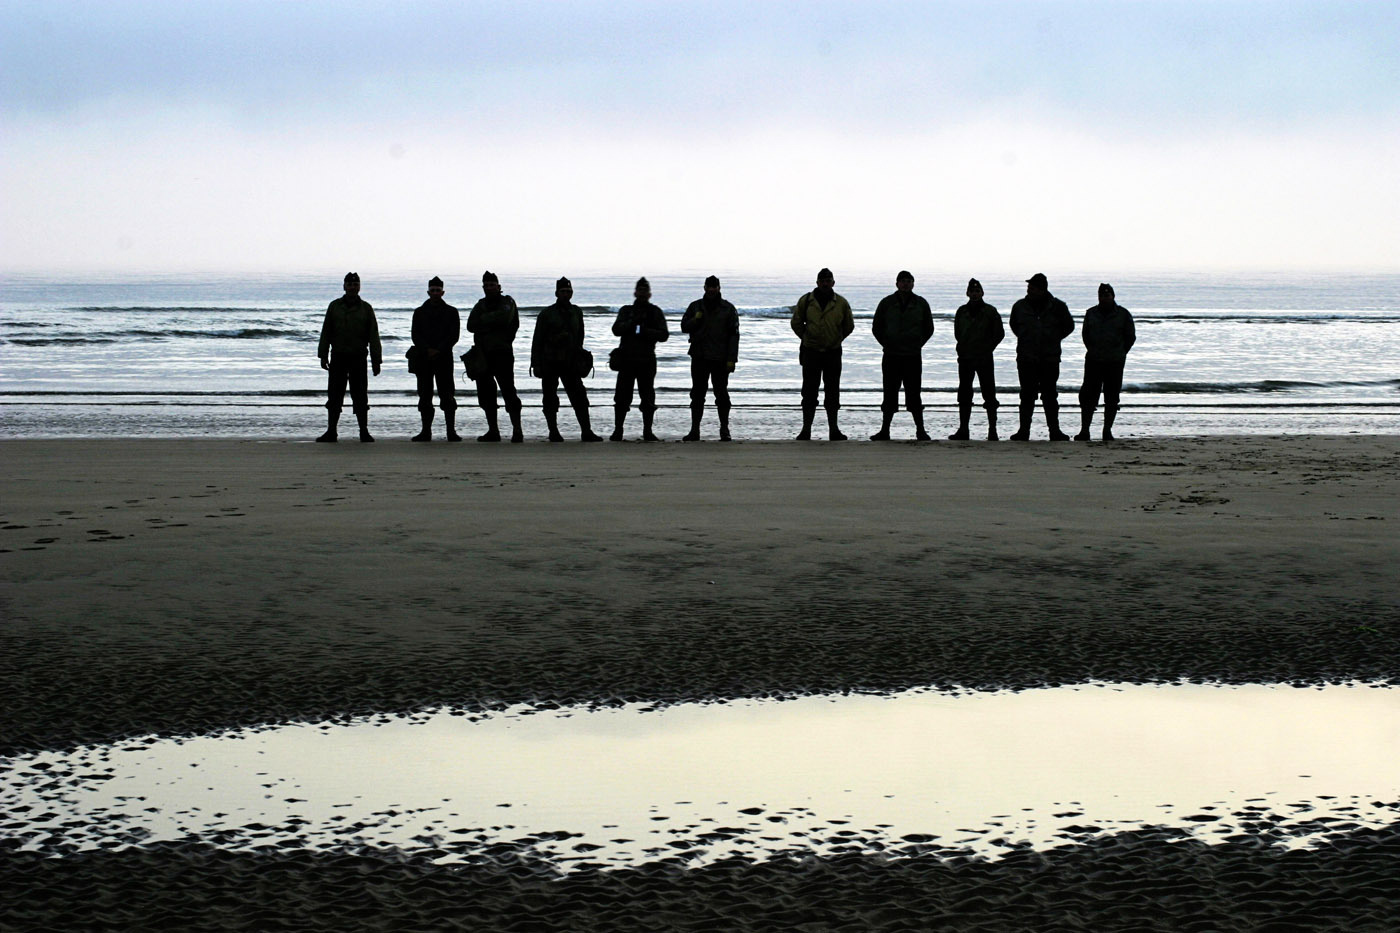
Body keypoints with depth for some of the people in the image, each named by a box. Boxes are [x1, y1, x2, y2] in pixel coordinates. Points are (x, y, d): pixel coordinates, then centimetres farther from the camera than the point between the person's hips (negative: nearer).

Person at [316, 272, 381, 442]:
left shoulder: (365, 308, 5)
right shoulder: (335, 306, 8)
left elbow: (373, 336, 2)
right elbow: (326, 332, 7)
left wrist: (376, 360, -4)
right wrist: (323, 356, 0)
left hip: (358, 358, -1)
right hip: (338, 358, 1)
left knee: (360, 396, 0)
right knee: (334, 396, 1)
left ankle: (364, 432, 6)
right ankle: (331, 432, 6)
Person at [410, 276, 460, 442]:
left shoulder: (451, 312, 8)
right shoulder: (420, 312, 12)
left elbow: (454, 335, -1)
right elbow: (416, 335, 4)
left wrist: (439, 350, -12)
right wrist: (427, 350, -13)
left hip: (444, 358, -2)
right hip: (424, 358, 2)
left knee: (447, 395, -7)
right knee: (425, 396, 2)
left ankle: (451, 431, -7)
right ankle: (426, 432, 7)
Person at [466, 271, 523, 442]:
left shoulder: (507, 302, 3)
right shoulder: (481, 305, 17)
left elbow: (504, 317, -19)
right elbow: (471, 326, 2)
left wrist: (483, 319, -7)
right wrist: (493, 324, -10)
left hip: (502, 353, -6)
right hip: (482, 355, 6)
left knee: (508, 391, -11)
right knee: (485, 394, 6)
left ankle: (517, 431, -12)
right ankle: (493, 431, 13)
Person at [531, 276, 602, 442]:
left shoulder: (576, 312, 11)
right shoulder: (546, 314, -1)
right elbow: (537, 340, -2)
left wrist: (579, 356, 15)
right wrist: (536, 364, -7)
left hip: (570, 362, 3)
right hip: (550, 363, -3)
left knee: (579, 397, -4)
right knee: (550, 399, 1)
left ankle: (586, 431, -5)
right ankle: (553, 432, 9)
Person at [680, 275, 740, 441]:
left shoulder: (728, 309, 3)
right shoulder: (695, 307, 11)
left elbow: (734, 334, 1)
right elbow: (684, 327, 9)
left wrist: (731, 359, -7)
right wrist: (696, 320, -12)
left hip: (720, 359, -2)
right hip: (699, 358, 2)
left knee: (721, 395, -1)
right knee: (697, 394, 4)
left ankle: (724, 429, 6)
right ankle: (694, 430, 8)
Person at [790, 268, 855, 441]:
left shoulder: (841, 303, 1)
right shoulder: (805, 301, -1)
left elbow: (849, 326, 14)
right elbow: (796, 323, 11)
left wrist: (836, 340, 11)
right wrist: (807, 338, 11)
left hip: (833, 353, 1)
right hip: (811, 352, -1)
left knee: (833, 392, 4)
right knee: (809, 392, 0)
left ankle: (834, 430, 9)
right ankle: (806, 430, 3)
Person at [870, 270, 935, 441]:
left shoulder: (921, 304, 5)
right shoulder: (886, 303, 4)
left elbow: (929, 329, 15)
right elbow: (876, 327, 12)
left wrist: (918, 345, 7)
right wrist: (887, 344, 6)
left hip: (913, 356, 0)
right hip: (891, 356, 1)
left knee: (914, 394, -1)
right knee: (890, 394, 2)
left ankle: (921, 431, 3)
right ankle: (884, 430, 8)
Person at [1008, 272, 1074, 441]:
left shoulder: (1057, 307, -1)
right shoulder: (1020, 306, 4)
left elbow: (1068, 326, 14)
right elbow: (1014, 326, 22)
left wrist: (1054, 339, 9)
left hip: (1050, 359, -1)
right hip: (1026, 359, 1)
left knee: (1050, 396, 1)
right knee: (1027, 396, 0)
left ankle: (1054, 430, 5)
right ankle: (1024, 431, 3)